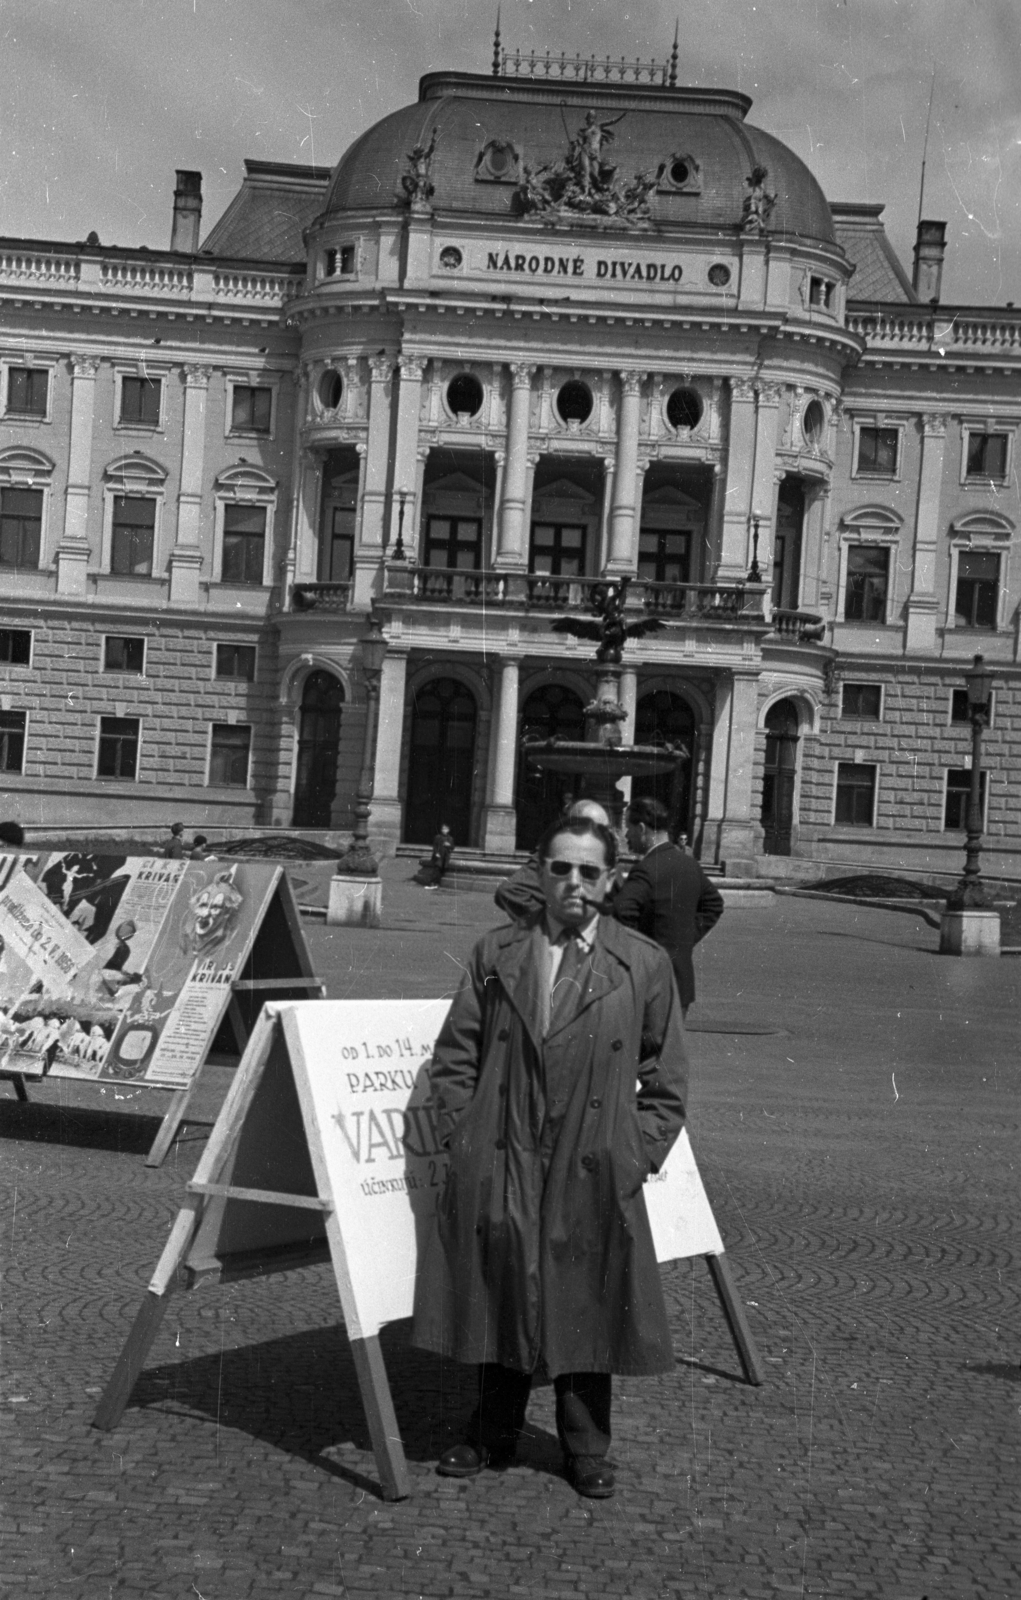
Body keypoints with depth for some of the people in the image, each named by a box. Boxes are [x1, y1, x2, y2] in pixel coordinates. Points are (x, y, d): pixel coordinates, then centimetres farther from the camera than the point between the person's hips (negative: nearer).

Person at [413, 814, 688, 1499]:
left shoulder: (644, 965, 1)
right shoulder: (496, 954, 6)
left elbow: (665, 1076, 5)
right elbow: (455, 1054, 9)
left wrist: (641, 1153, -2)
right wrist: (460, 1135, 0)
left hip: (593, 1173, -1)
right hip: (499, 1165, 2)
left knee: (587, 1307, 6)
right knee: (499, 1299, 11)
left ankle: (587, 1449, 22)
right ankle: (493, 1434, 29)